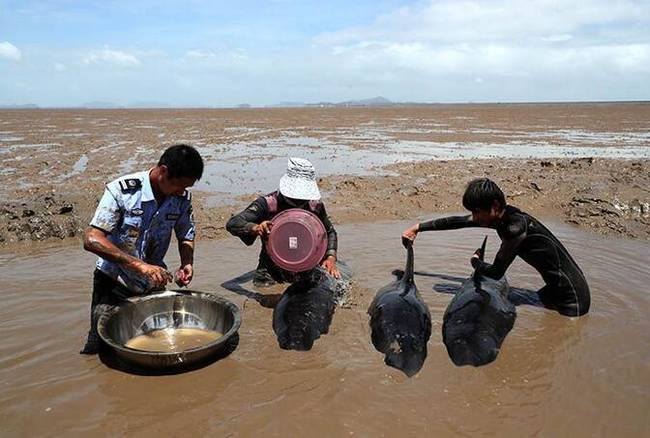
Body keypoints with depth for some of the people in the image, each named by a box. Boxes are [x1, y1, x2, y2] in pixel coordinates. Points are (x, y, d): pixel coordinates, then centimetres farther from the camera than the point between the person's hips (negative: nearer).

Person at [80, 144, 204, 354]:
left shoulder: (182, 198, -8)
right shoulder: (121, 190, -22)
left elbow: (186, 236, 8)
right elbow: (91, 240, -27)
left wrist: (187, 264, -13)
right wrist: (140, 265, -36)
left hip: (152, 283, 4)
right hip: (114, 282, -4)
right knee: (99, 349, -5)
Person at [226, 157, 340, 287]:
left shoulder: (315, 205, -1)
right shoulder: (268, 204, -13)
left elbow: (329, 232, 17)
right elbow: (232, 224, -19)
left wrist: (330, 257, -1)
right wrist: (255, 228, -39)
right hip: (271, 275, -3)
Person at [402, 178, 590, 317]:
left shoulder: (516, 227, -29)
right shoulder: (501, 216, -4)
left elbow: (496, 273, -20)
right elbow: (458, 221, 6)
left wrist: (475, 261, 1)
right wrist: (419, 227, 9)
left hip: (572, 298, -8)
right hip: (556, 288, 8)